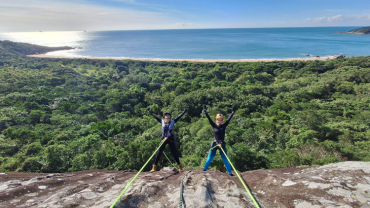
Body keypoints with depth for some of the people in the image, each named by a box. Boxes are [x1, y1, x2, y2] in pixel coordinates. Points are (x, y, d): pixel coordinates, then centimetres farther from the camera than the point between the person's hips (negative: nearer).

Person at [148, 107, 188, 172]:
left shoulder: (173, 122, 2)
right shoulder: (162, 122, 6)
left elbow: (179, 116, 2)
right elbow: (155, 116, 14)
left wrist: (184, 111, 0)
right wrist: (151, 112, 19)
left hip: (170, 139, -1)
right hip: (163, 139, 2)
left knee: (174, 153, 3)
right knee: (159, 153, 0)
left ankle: (180, 166, 15)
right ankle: (154, 167, 8)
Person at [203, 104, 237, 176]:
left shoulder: (224, 126, -1)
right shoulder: (214, 126, -4)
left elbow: (228, 119, -10)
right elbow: (209, 119, -14)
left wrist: (233, 112, -17)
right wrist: (205, 112, -25)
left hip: (222, 144, 1)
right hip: (214, 144, 0)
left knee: (225, 159, 6)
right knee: (209, 159, 8)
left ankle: (230, 173, 18)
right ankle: (204, 170, 23)